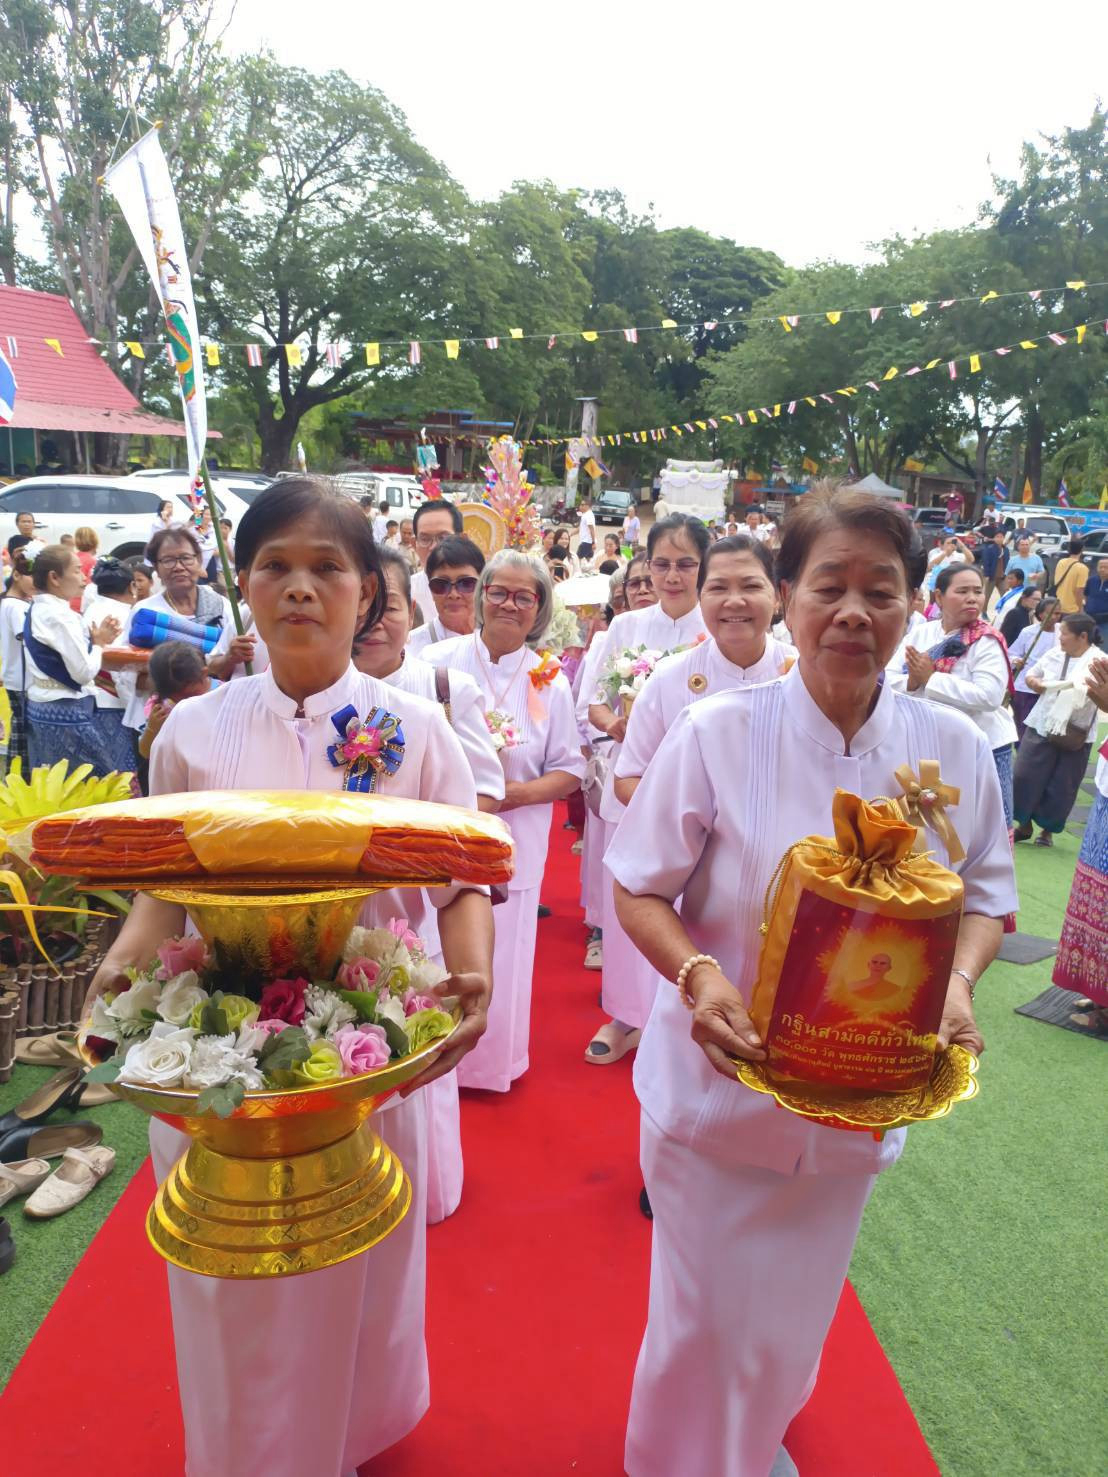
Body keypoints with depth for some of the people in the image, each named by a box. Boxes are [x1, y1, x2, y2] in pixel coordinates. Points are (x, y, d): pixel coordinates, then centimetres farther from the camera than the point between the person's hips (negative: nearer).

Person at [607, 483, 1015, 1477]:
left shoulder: (955, 749, -9)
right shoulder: (718, 734, -17)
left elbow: (985, 896, 4)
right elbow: (641, 890, -9)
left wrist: (957, 984, -15)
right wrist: (697, 976, -26)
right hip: (720, 1082, -3)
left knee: (796, 1317, 26)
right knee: (705, 1326, 13)